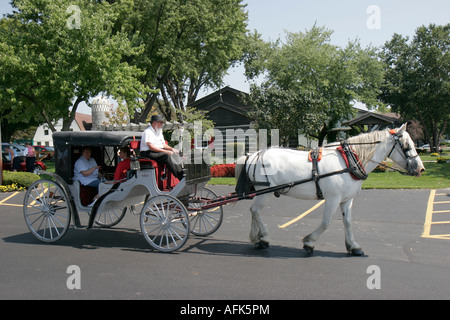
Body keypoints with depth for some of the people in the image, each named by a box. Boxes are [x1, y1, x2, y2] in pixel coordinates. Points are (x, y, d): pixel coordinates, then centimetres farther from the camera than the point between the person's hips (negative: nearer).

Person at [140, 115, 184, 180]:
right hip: (148, 153, -9)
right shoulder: (148, 132, -8)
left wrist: (172, 149, 4)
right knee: (167, 156, -32)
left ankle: (182, 174, -28)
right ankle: (180, 177, -35)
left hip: (159, 152, 9)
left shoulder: (159, 132, 22)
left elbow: (163, 144, 25)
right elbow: (151, 147, -18)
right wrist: (165, 151, -22)